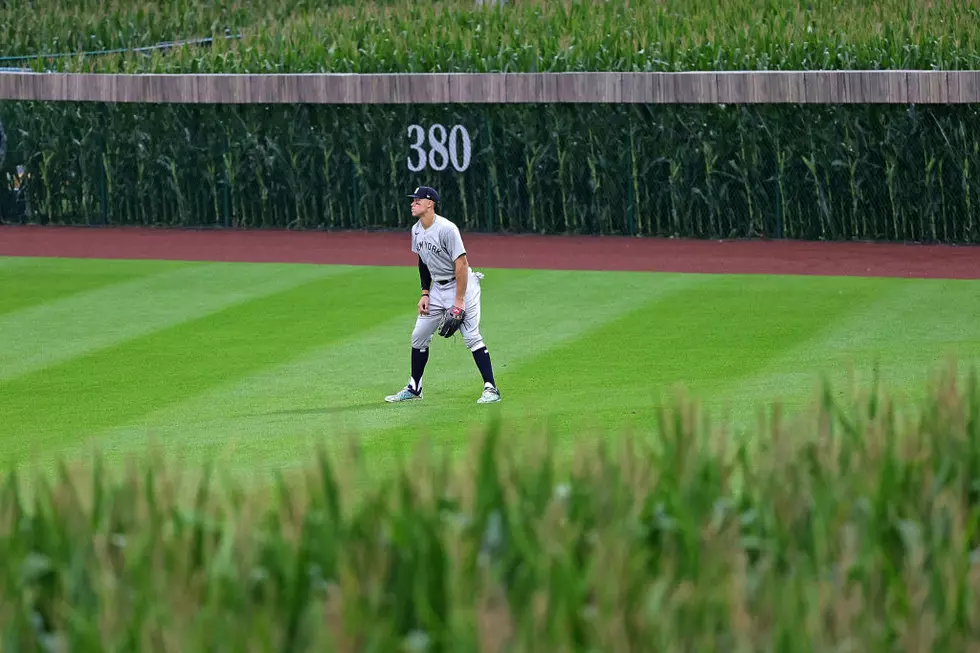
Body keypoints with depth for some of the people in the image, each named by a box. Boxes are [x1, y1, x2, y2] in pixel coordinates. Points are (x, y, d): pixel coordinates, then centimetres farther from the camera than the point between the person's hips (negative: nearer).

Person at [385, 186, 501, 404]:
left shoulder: (446, 229, -23)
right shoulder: (417, 230, 3)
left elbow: (461, 264, -24)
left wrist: (459, 301, -25)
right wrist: (425, 293, 8)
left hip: (461, 285, -8)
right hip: (437, 288, 8)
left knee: (471, 336, -14)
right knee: (419, 336, 8)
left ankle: (491, 389, -11)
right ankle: (414, 389, 19)